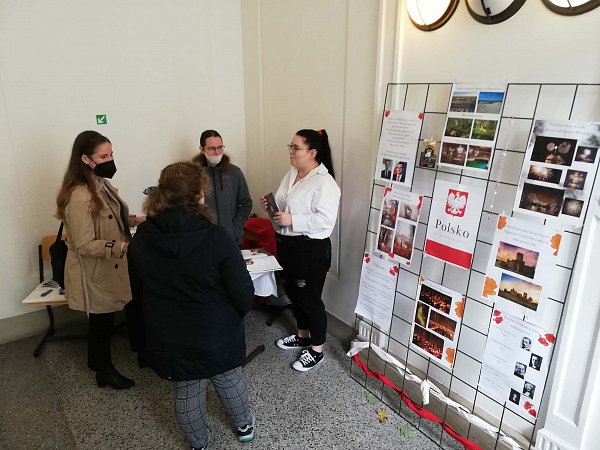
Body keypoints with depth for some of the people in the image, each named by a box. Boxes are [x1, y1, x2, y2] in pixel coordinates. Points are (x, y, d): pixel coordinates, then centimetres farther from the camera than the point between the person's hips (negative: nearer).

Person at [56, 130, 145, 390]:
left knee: (134, 307, 20)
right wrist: (124, 247, -33)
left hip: (115, 268, 8)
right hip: (95, 275, -8)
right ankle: (104, 372, 35)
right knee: (102, 323, 12)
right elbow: (85, 245, -25)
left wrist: (133, 220, 0)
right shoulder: (78, 197, -26)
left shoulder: (102, 185, 3)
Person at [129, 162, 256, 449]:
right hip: (217, 332, -2)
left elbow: (144, 285, 4)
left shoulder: (141, 239, -11)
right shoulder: (216, 238, -25)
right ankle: (245, 426, 50)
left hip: (170, 337, 3)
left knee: (186, 394, 22)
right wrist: (234, 315, 3)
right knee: (230, 382, 24)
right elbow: (243, 294, -19)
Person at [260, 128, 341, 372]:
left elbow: (325, 219, -26)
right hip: (287, 244, 9)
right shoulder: (291, 174, 7)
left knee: (310, 299, 5)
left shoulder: (324, 183, -20)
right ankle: (303, 336, 43)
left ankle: (317, 350, 24)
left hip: (311, 249, -9)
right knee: (294, 293, 21)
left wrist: (292, 220, -27)